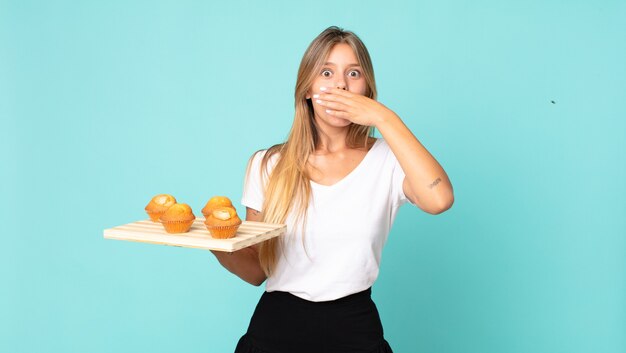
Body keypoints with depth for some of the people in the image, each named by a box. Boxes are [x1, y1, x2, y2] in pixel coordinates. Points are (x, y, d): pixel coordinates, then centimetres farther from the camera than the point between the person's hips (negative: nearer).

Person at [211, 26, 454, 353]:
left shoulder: (387, 160, -5)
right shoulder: (267, 165, -1)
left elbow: (439, 200, -27)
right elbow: (257, 271, 2)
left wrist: (385, 118, -22)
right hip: (275, 326, 1)